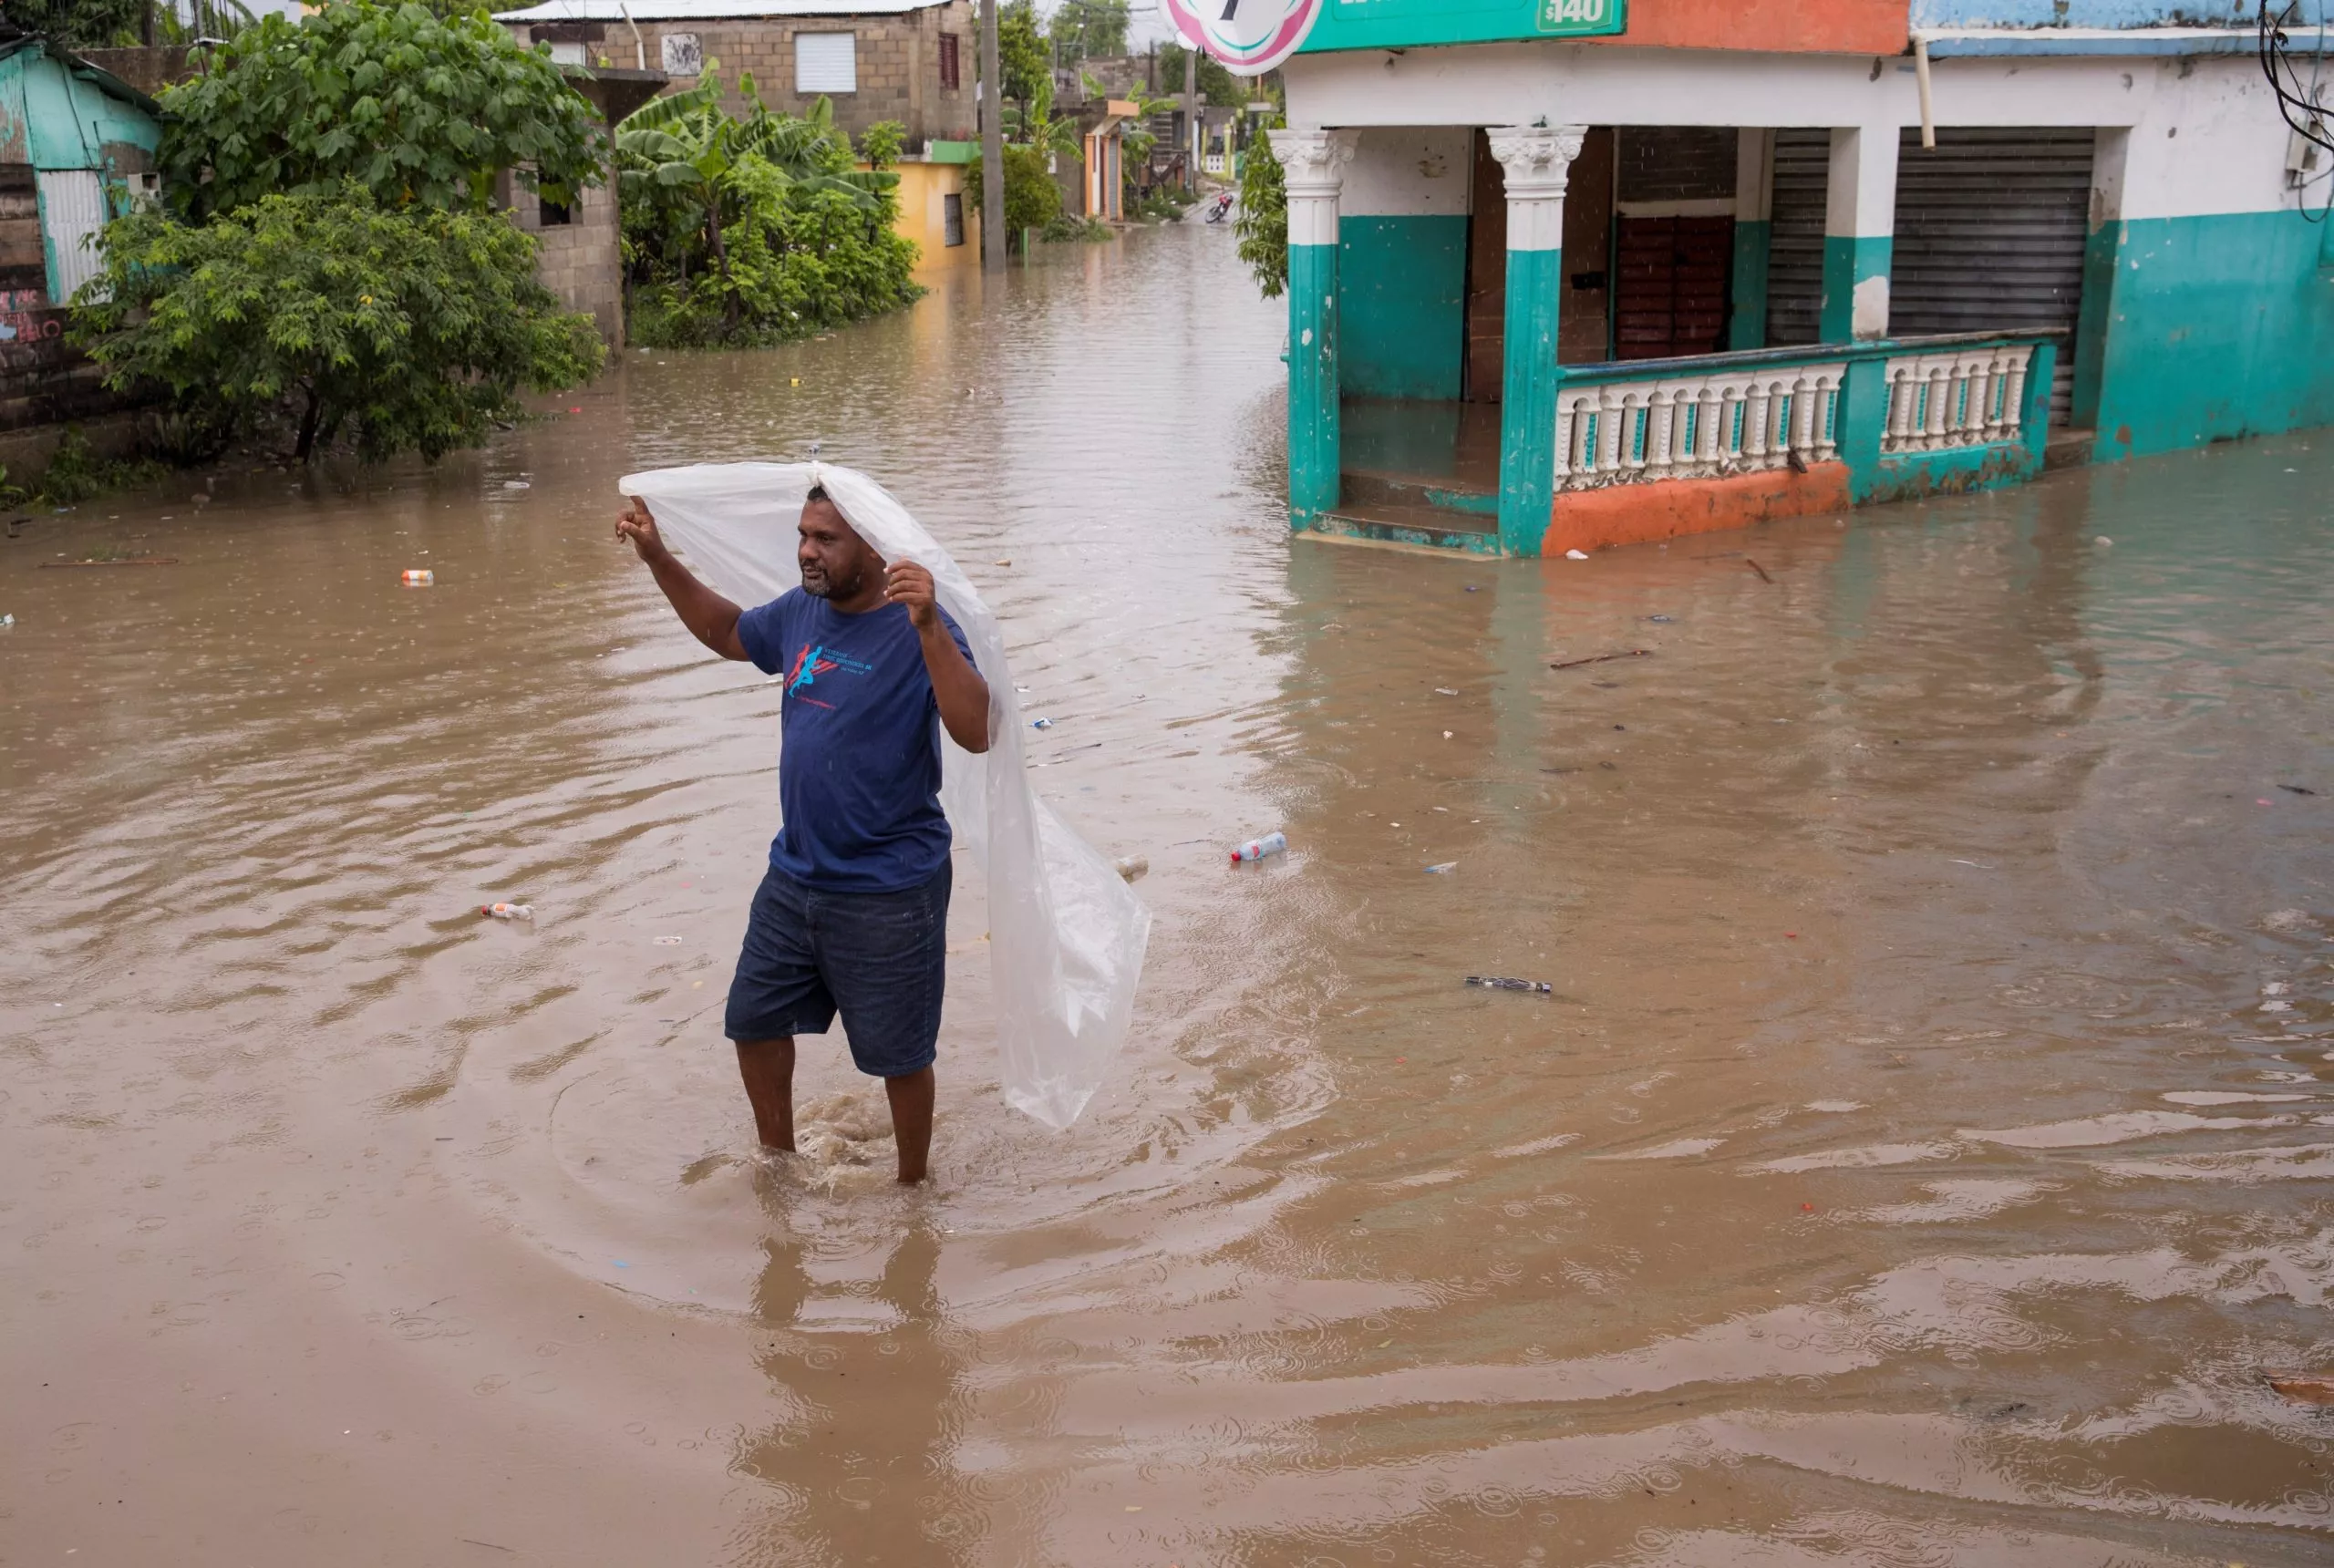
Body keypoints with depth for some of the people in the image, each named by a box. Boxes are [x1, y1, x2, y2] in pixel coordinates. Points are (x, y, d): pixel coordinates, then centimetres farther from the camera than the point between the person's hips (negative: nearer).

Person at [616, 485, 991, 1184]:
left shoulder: (918, 630, -19)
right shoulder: (801, 613, 2)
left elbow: (976, 732, -33)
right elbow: (727, 633, 23)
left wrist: (928, 626, -43)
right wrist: (657, 557, 15)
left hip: (888, 892, -7)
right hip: (794, 877, 7)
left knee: (898, 1054, 9)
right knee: (754, 1021, 21)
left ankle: (912, 1186, 32)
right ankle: (777, 1155, 44)